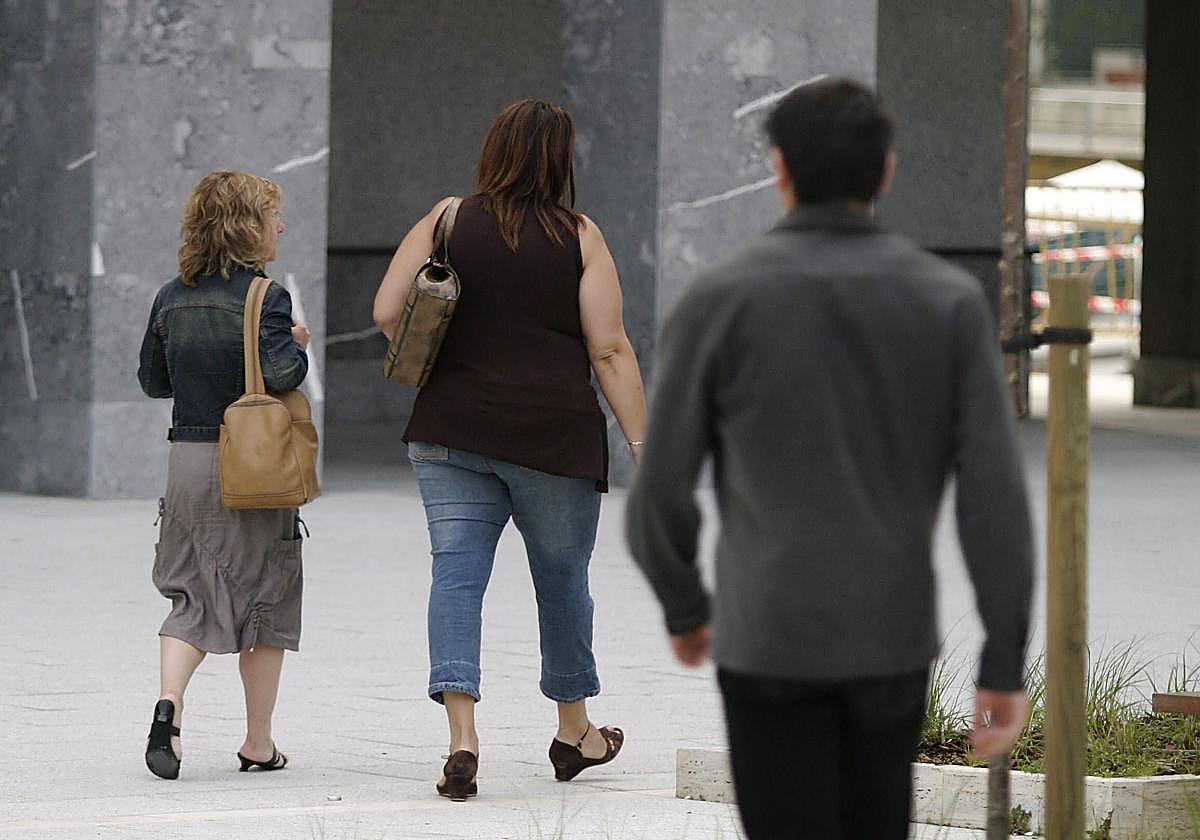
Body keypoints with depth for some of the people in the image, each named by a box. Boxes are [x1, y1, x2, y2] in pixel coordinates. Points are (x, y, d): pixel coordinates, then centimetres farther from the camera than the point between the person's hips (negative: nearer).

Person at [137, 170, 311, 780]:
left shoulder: (172, 299, 6)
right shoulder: (265, 299, -12)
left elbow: (152, 380, 13)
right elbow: (282, 374, -23)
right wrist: (296, 345, -4)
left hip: (187, 459, 5)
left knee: (192, 596, 11)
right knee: (265, 598, 8)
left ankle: (169, 701, -15)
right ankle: (259, 742, 13)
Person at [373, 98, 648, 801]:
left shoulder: (445, 222, 2)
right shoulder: (579, 237, -3)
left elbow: (387, 313, 0)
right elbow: (610, 351, -6)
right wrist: (642, 443, -2)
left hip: (451, 431, 1)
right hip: (555, 437, -1)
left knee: (456, 575, -1)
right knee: (563, 578, 14)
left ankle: (463, 738, -16)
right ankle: (575, 732, 30)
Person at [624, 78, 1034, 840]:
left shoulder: (719, 302, -7)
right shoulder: (952, 301, -2)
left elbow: (662, 489, -2)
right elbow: (996, 490, -7)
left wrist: (683, 606, 17)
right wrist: (1006, 661, -4)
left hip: (770, 637, -3)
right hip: (893, 636, 3)